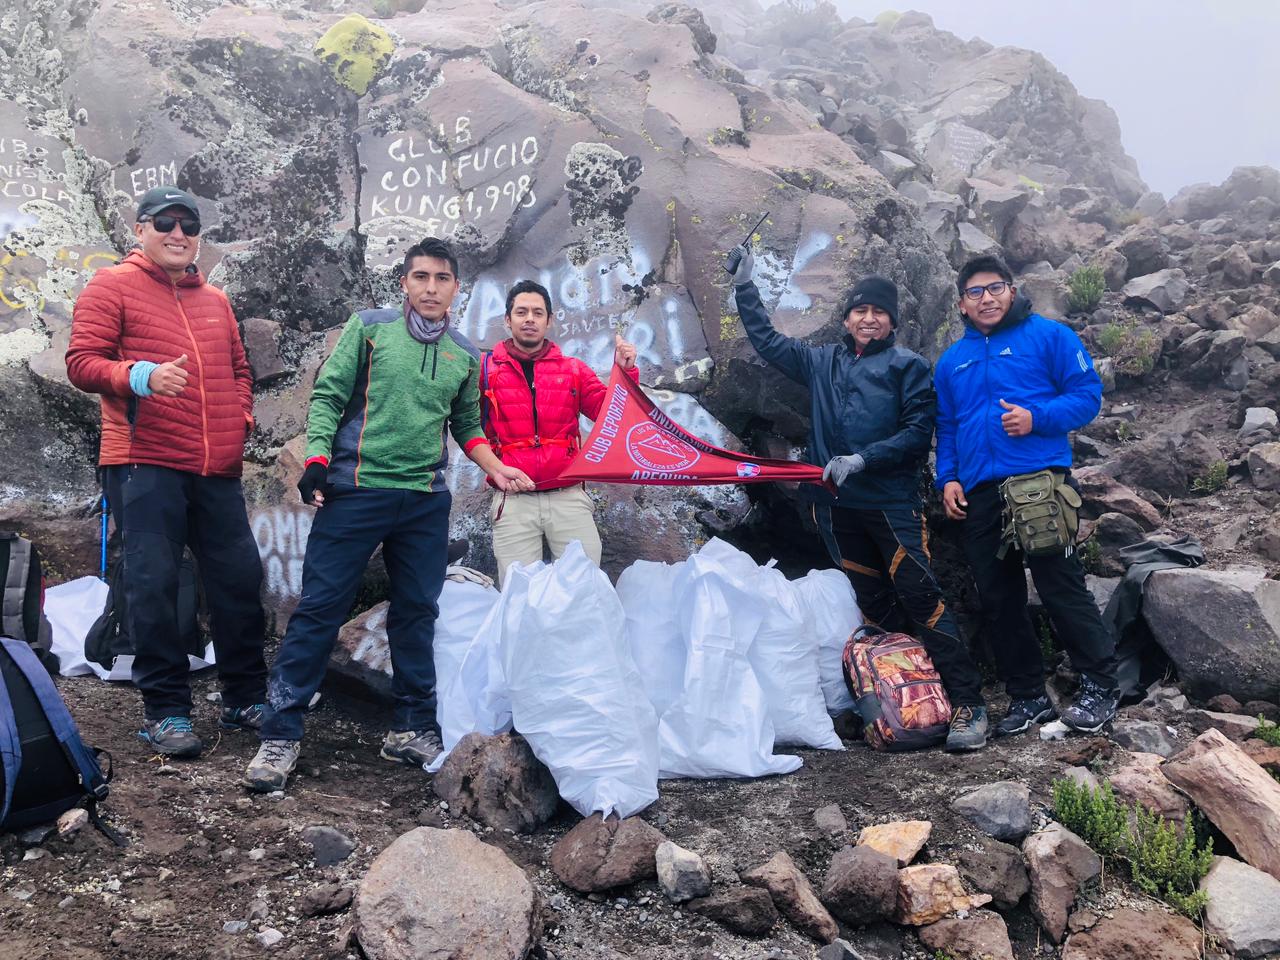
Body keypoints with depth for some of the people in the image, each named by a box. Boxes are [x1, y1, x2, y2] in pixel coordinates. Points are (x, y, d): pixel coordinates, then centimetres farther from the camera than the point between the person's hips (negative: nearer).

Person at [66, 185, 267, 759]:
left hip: (218, 469, 5)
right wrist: (142, 376, -22)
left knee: (239, 578, 6)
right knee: (152, 585, -4)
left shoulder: (215, 300, 20)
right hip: (144, 465, -5)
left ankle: (244, 699, 19)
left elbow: (239, 369, 27)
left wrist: (240, 420, 10)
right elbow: (82, 362, -5)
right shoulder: (111, 287, 3)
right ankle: (165, 711, 8)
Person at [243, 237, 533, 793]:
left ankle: (412, 730, 21)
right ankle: (280, 735, 3)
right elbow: (328, 396, -1)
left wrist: (496, 470, 10)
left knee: (417, 614, 9)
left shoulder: (464, 356, 14)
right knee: (320, 608, -4)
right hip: (355, 492, -4)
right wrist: (317, 459, -12)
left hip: (426, 502, 4)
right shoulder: (370, 327, 2)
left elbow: (467, 425, 23)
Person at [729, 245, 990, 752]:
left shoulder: (907, 365, 2)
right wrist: (744, 286, 17)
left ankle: (969, 703, -8)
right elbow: (766, 340, 22)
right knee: (873, 606, 9)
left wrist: (862, 459, -16)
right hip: (837, 507, 4)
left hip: (892, 503, -4)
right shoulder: (821, 362, 15)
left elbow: (919, 431, -7)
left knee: (921, 599, -11)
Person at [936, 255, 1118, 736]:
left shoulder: (1048, 336, 3)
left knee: (1062, 589, -5)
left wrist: (1036, 418, -17)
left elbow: (1087, 394, -2)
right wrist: (947, 479, 8)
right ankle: (1027, 696, 19)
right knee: (998, 601, 8)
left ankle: (1099, 687, 9)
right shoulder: (952, 360, 18)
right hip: (977, 494, 5)